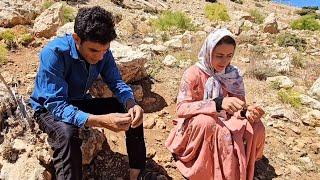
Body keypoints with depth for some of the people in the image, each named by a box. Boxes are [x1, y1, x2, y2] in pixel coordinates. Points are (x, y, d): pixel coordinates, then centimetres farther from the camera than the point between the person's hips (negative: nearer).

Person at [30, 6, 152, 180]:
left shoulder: (101, 51, -16)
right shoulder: (53, 53, -33)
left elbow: (116, 82, -9)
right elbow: (56, 105, -37)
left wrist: (131, 104, -32)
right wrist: (101, 120, -49)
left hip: (80, 102, 5)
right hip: (49, 108, -5)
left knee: (133, 112, -9)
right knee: (67, 134, -40)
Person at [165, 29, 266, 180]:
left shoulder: (234, 75, -4)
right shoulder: (193, 74, -17)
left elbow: (237, 110, -4)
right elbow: (181, 109, -28)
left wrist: (247, 112, -30)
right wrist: (218, 103, -41)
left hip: (224, 124, 4)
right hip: (195, 129, -4)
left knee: (256, 127, -20)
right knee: (205, 121, -37)